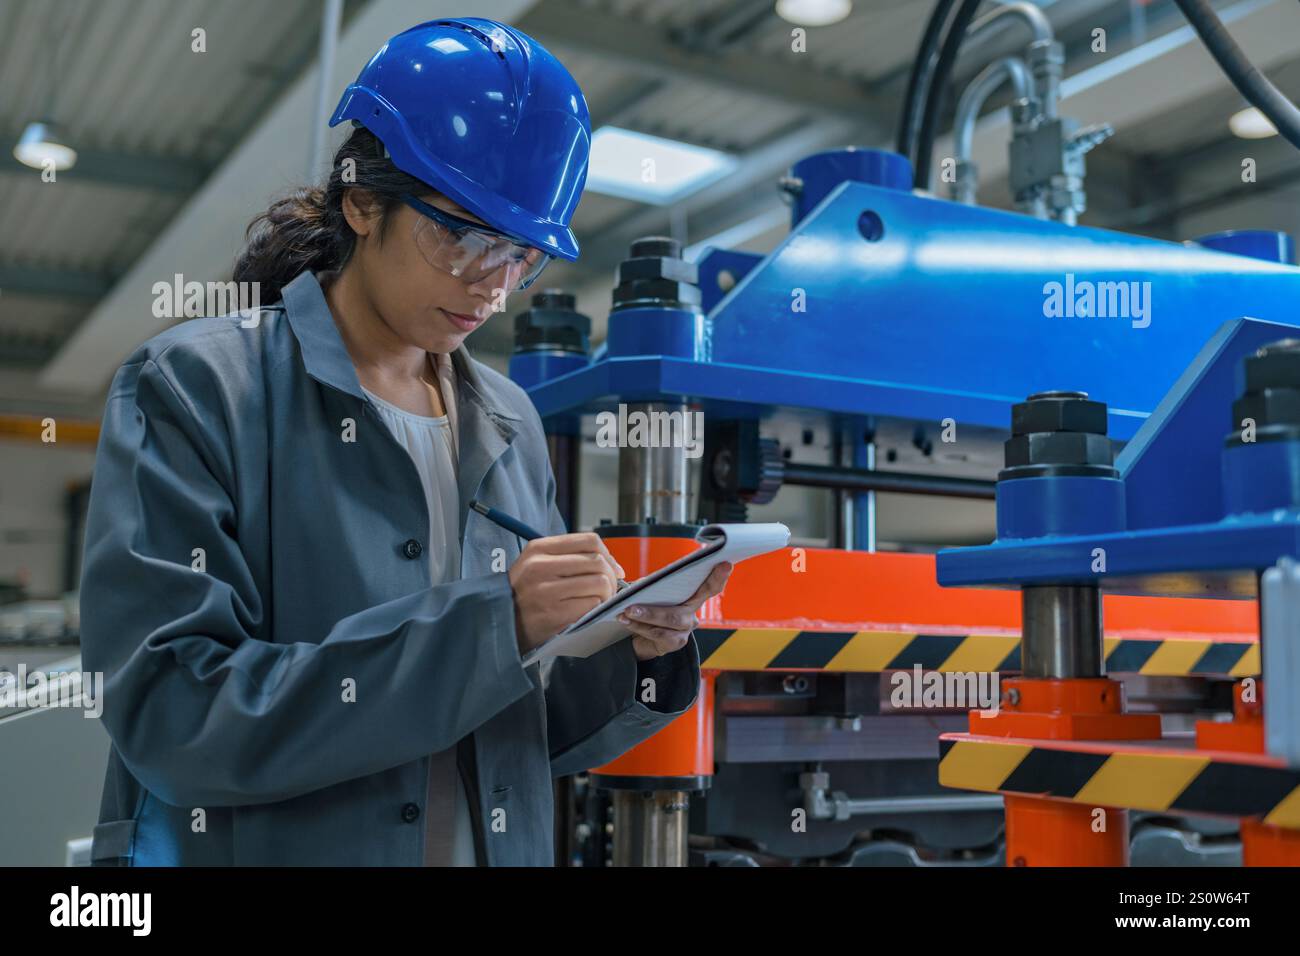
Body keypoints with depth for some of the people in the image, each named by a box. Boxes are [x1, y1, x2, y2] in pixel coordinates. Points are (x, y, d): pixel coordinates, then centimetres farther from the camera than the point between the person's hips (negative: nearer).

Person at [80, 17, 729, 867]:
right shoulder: (193, 389, -11)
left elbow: (526, 737, 7)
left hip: (498, 844, 5)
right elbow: (173, 719, -21)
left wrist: (633, 652, -13)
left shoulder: (510, 426, 2)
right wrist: (484, 626, -25)